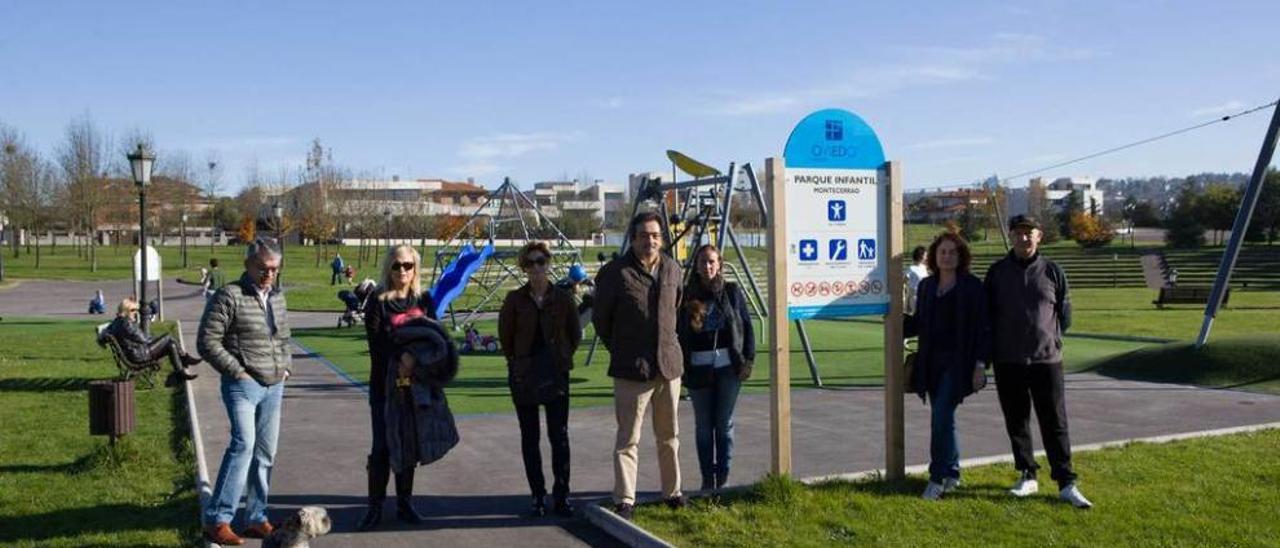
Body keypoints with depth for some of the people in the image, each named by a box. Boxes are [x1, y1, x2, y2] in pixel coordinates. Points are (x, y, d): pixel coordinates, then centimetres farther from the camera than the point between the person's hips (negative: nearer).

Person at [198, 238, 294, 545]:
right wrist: (238, 371, -13)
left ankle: (256, 519, 20)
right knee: (243, 443, -20)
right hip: (243, 385, -7)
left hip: (274, 387, 7)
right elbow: (207, 342, -12)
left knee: (265, 453, 10)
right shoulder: (229, 296, -9)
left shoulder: (277, 297, 12)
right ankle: (217, 520, -14)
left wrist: (287, 366, 11)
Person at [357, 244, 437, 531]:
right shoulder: (378, 302, -4)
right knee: (382, 445, -1)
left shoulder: (424, 299, 8)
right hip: (385, 383, -3)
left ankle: (405, 503, 20)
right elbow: (377, 345, -10)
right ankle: (375, 507, 9)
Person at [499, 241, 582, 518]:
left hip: (556, 374, 0)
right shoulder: (515, 299, -1)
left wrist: (562, 359, 7)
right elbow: (505, 335, 6)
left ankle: (561, 496, 6)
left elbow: (575, 334, 9)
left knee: (560, 436, -3)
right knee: (529, 438, 6)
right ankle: (538, 496, 14)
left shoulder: (562, 298, 0)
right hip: (523, 377, 1)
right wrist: (519, 362, 8)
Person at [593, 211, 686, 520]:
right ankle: (624, 501, 5)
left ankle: (672, 492, 29)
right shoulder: (615, 272, -10)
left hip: (669, 365, 5)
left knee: (669, 436, 15)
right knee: (627, 438, -1)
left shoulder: (672, 268, 5)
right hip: (632, 368, -5)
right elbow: (601, 318, 1)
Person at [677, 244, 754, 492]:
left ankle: (723, 478, 14)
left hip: (728, 366, -1)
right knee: (703, 425, 7)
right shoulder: (687, 295, 2)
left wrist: (748, 359, -2)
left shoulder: (732, 291, 2)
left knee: (724, 424, 5)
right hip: (698, 368, 1)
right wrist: (679, 366, 1)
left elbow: (747, 327, 4)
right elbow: (678, 332, 5)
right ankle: (707, 479, 17)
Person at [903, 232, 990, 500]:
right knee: (943, 419, 11)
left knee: (941, 417, -13)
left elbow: (983, 328, -5)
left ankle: (937, 478, -6)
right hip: (932, 362, 5)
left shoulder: (972, 286, -3)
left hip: (958, 363, -5)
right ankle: (952, 473, 23)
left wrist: (980, 365, -11)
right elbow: (918, 324, 17)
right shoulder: (926, 286, 12)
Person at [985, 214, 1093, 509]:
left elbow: (1065, 314, 10)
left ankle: (1066, 483, 3)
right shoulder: (997, 272, 4)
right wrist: (990, 351, 6)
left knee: (1055, 423, -1)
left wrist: (1050, 338, 7)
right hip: (1007, 362, 1)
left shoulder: (1052, 271, 2)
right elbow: (986, 314, 9)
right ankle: (1027, 476, 20)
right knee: (1016, 423, 9)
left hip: (1046, 360, -1)